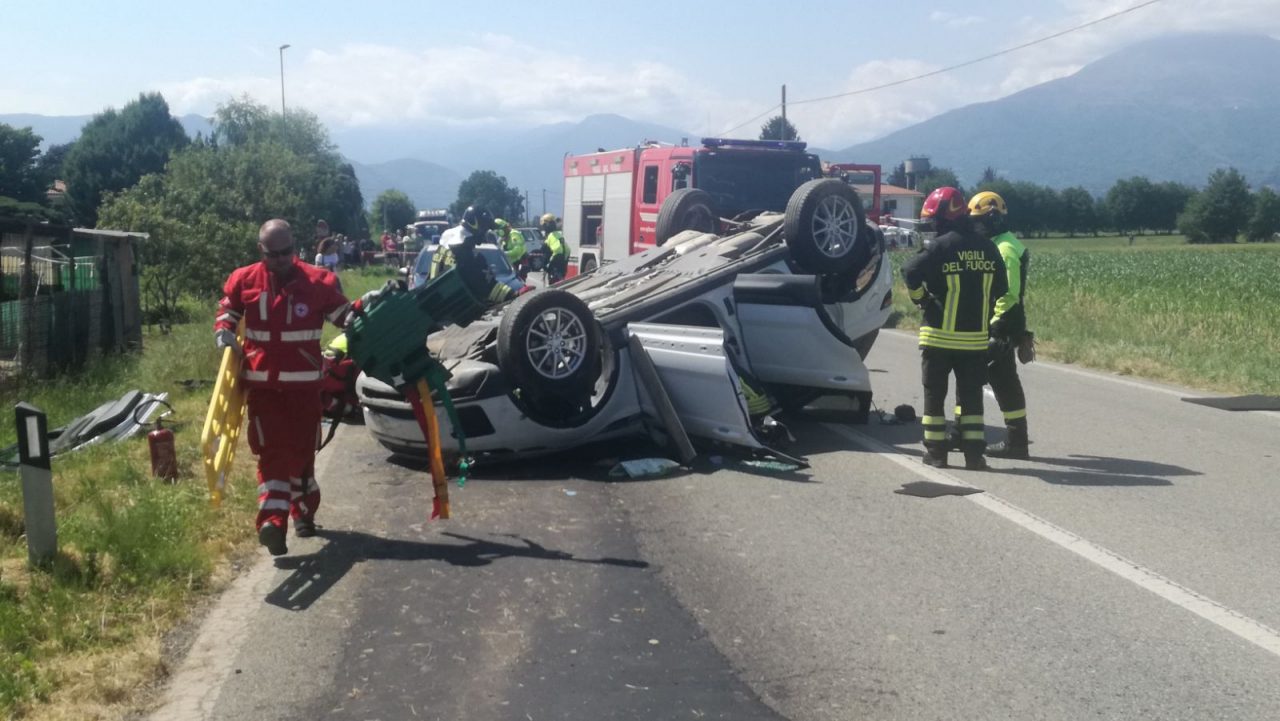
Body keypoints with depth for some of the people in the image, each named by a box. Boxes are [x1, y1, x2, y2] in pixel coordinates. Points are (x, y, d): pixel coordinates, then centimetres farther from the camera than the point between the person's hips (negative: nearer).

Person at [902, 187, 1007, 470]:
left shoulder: (940, 247, -13)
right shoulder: (987, 249, 4)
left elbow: (911, 273, -19)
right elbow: (1000, 289, 10)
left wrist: (921, 299, -2)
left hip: (940, 336, -4)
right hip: (976, 337, 4)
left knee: (934, 394, 8)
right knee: (971, 395, 11)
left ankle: (936, 452, 11)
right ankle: (974, 453, 9)